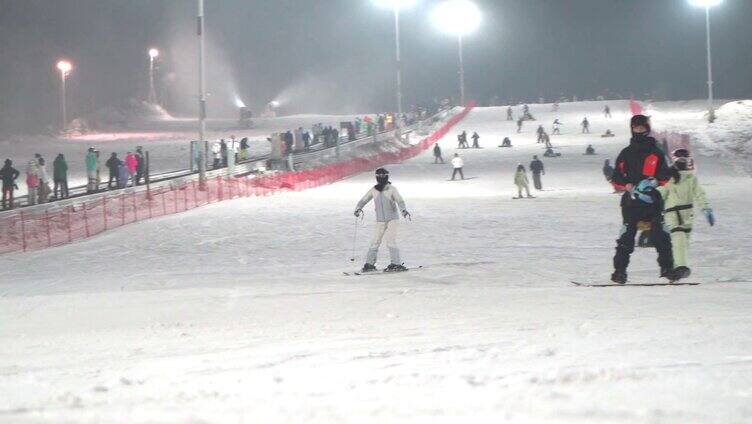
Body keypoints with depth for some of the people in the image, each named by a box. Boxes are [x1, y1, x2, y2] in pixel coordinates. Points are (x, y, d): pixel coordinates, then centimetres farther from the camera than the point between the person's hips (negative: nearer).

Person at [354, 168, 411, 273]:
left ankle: (396, 264, -12)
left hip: (392, 218, -3)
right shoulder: (374, 190, 1)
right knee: (375, 241, 1)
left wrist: (404, 210, -36)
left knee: (390, 241, -15)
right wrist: (358, 209, -15)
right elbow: (364, 200, 5)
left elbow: (399, 201, -17)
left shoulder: (392, 189, -9)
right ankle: (370, 263, 13)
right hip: (380, 220, 3)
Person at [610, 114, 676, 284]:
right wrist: (630, 187, -10)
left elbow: (665, 176, 10)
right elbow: (616, 179, 8)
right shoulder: (626, 153, 13)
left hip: (652, 200, 0)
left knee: (660, 235, -7)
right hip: (631, 200, 0)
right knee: (627, 236, -8)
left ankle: (667, 268, -1)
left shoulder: (656, 152, 13)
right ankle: (619, 270, -6)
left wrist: (654, 181, -10)